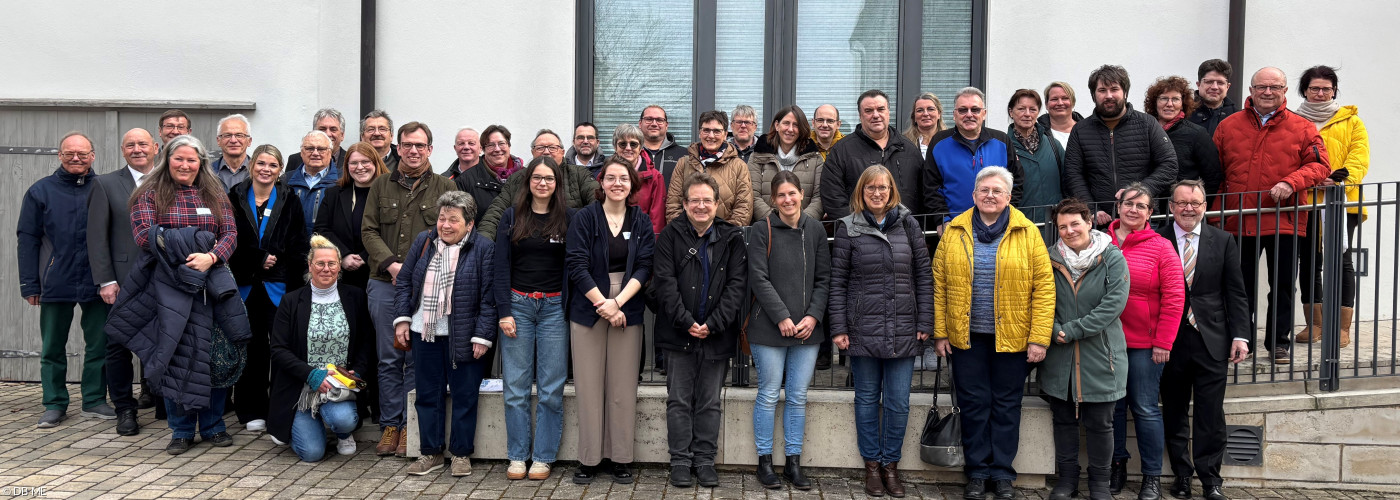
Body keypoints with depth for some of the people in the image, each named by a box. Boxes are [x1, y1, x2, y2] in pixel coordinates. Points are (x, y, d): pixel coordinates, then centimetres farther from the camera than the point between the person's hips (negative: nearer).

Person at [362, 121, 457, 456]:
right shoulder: (381, 186, 12)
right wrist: (393, 265, -9)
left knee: (417, 359, 1)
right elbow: (369, 231, 6)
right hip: (384, 282, 2)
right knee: (389, 359, 6)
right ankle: (390, 425, 14)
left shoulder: (444, 187, 6)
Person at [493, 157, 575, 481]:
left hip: (555, 306, -1)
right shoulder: (511, 217, 6)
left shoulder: (569, 218, 4)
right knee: (516, 387, 2)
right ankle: (517, 456, 12)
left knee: (551, 388, 1)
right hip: (518, 304, 1)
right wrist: (504, 311, -5)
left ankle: (543, 457, 10)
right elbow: (501, 266, 3)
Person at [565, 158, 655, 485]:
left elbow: (644, 267, -1)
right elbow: (576, 265, -6)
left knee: (624, 386, 2)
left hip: (627, 310, 1)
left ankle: (621, 458, 11)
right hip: (588, 308, -1)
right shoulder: (584, 218, 1)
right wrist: (602, 304, -14)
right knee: (589, 385, 1)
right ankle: (588, 458, 10)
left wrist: (617, 302, -14)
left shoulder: (642, 222, 7)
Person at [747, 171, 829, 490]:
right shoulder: (762, 230, -3)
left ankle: (793, 462, 19)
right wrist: (782, 317, -13)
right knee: (769, 395, 4)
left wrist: (813, 315, -5)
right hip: (769, 328, -3)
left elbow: (824, 278, 8)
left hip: (807, 328, 3)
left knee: (798, 398, 8)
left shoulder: (816, 229, 8)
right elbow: (759, 279, -8)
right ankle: (765, 462, 15)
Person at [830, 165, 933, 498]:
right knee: (867, 398, 9)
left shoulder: (907, 224, 5)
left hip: (903, 330, 1)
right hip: (863, 329, -1)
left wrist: (925, 323, 0)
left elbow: (923, 276, 6)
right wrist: (839, 328, -4)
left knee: (898, 402, 5)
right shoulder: (849, 228, 1)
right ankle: (872, 465, 21)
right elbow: (837, 281, 1)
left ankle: (891, 464, 20)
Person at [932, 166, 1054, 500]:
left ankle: (1002, 473, 22)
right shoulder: (954, 232, 2)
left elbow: (1044, 287, -6)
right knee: (973, 404, 8)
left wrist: (1039, 338, -11)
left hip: (1012, 337, -1)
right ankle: (977, 472, 20)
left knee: (1006, 405, 9)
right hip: (966, 336, 1)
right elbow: (939, 285, 3)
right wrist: (939, 332, -1)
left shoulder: (1028, 233, -3)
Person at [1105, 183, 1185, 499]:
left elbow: (1174, 298, -6)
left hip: (1144, 345, -3)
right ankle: (1117, 466, 25)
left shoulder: (1161, 248, -4)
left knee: (1145, 409, 2)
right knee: (1113, 406, 11)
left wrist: (1163, 343, -9)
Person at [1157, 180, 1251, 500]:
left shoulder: (1223, 241, 6)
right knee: (1174, 414, 8)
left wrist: (1240, 335, -3)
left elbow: (1236, 293, 5)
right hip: (1170, 341, 0)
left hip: (1211, 341, 1)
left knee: (1210, 415, 2)